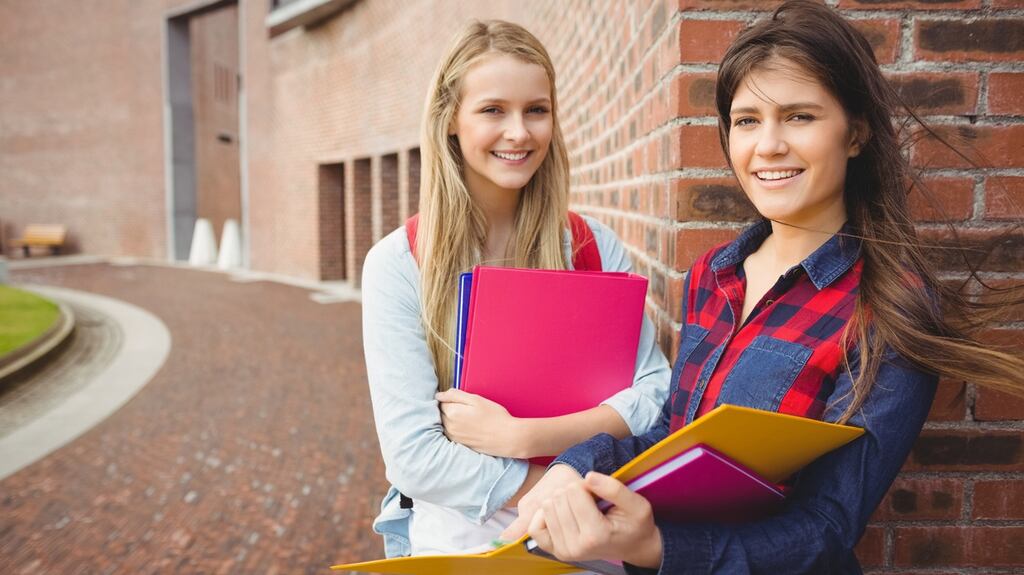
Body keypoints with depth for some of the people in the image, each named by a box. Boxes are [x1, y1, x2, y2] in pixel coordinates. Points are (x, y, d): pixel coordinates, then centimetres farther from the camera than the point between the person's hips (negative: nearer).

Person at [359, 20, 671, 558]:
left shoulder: (595, 247, -1)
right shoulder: (397, 265, -8)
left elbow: (656, 393, -5)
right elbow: (414, 456, -12)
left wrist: (523, 436, -16)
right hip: (458, 539, 0)